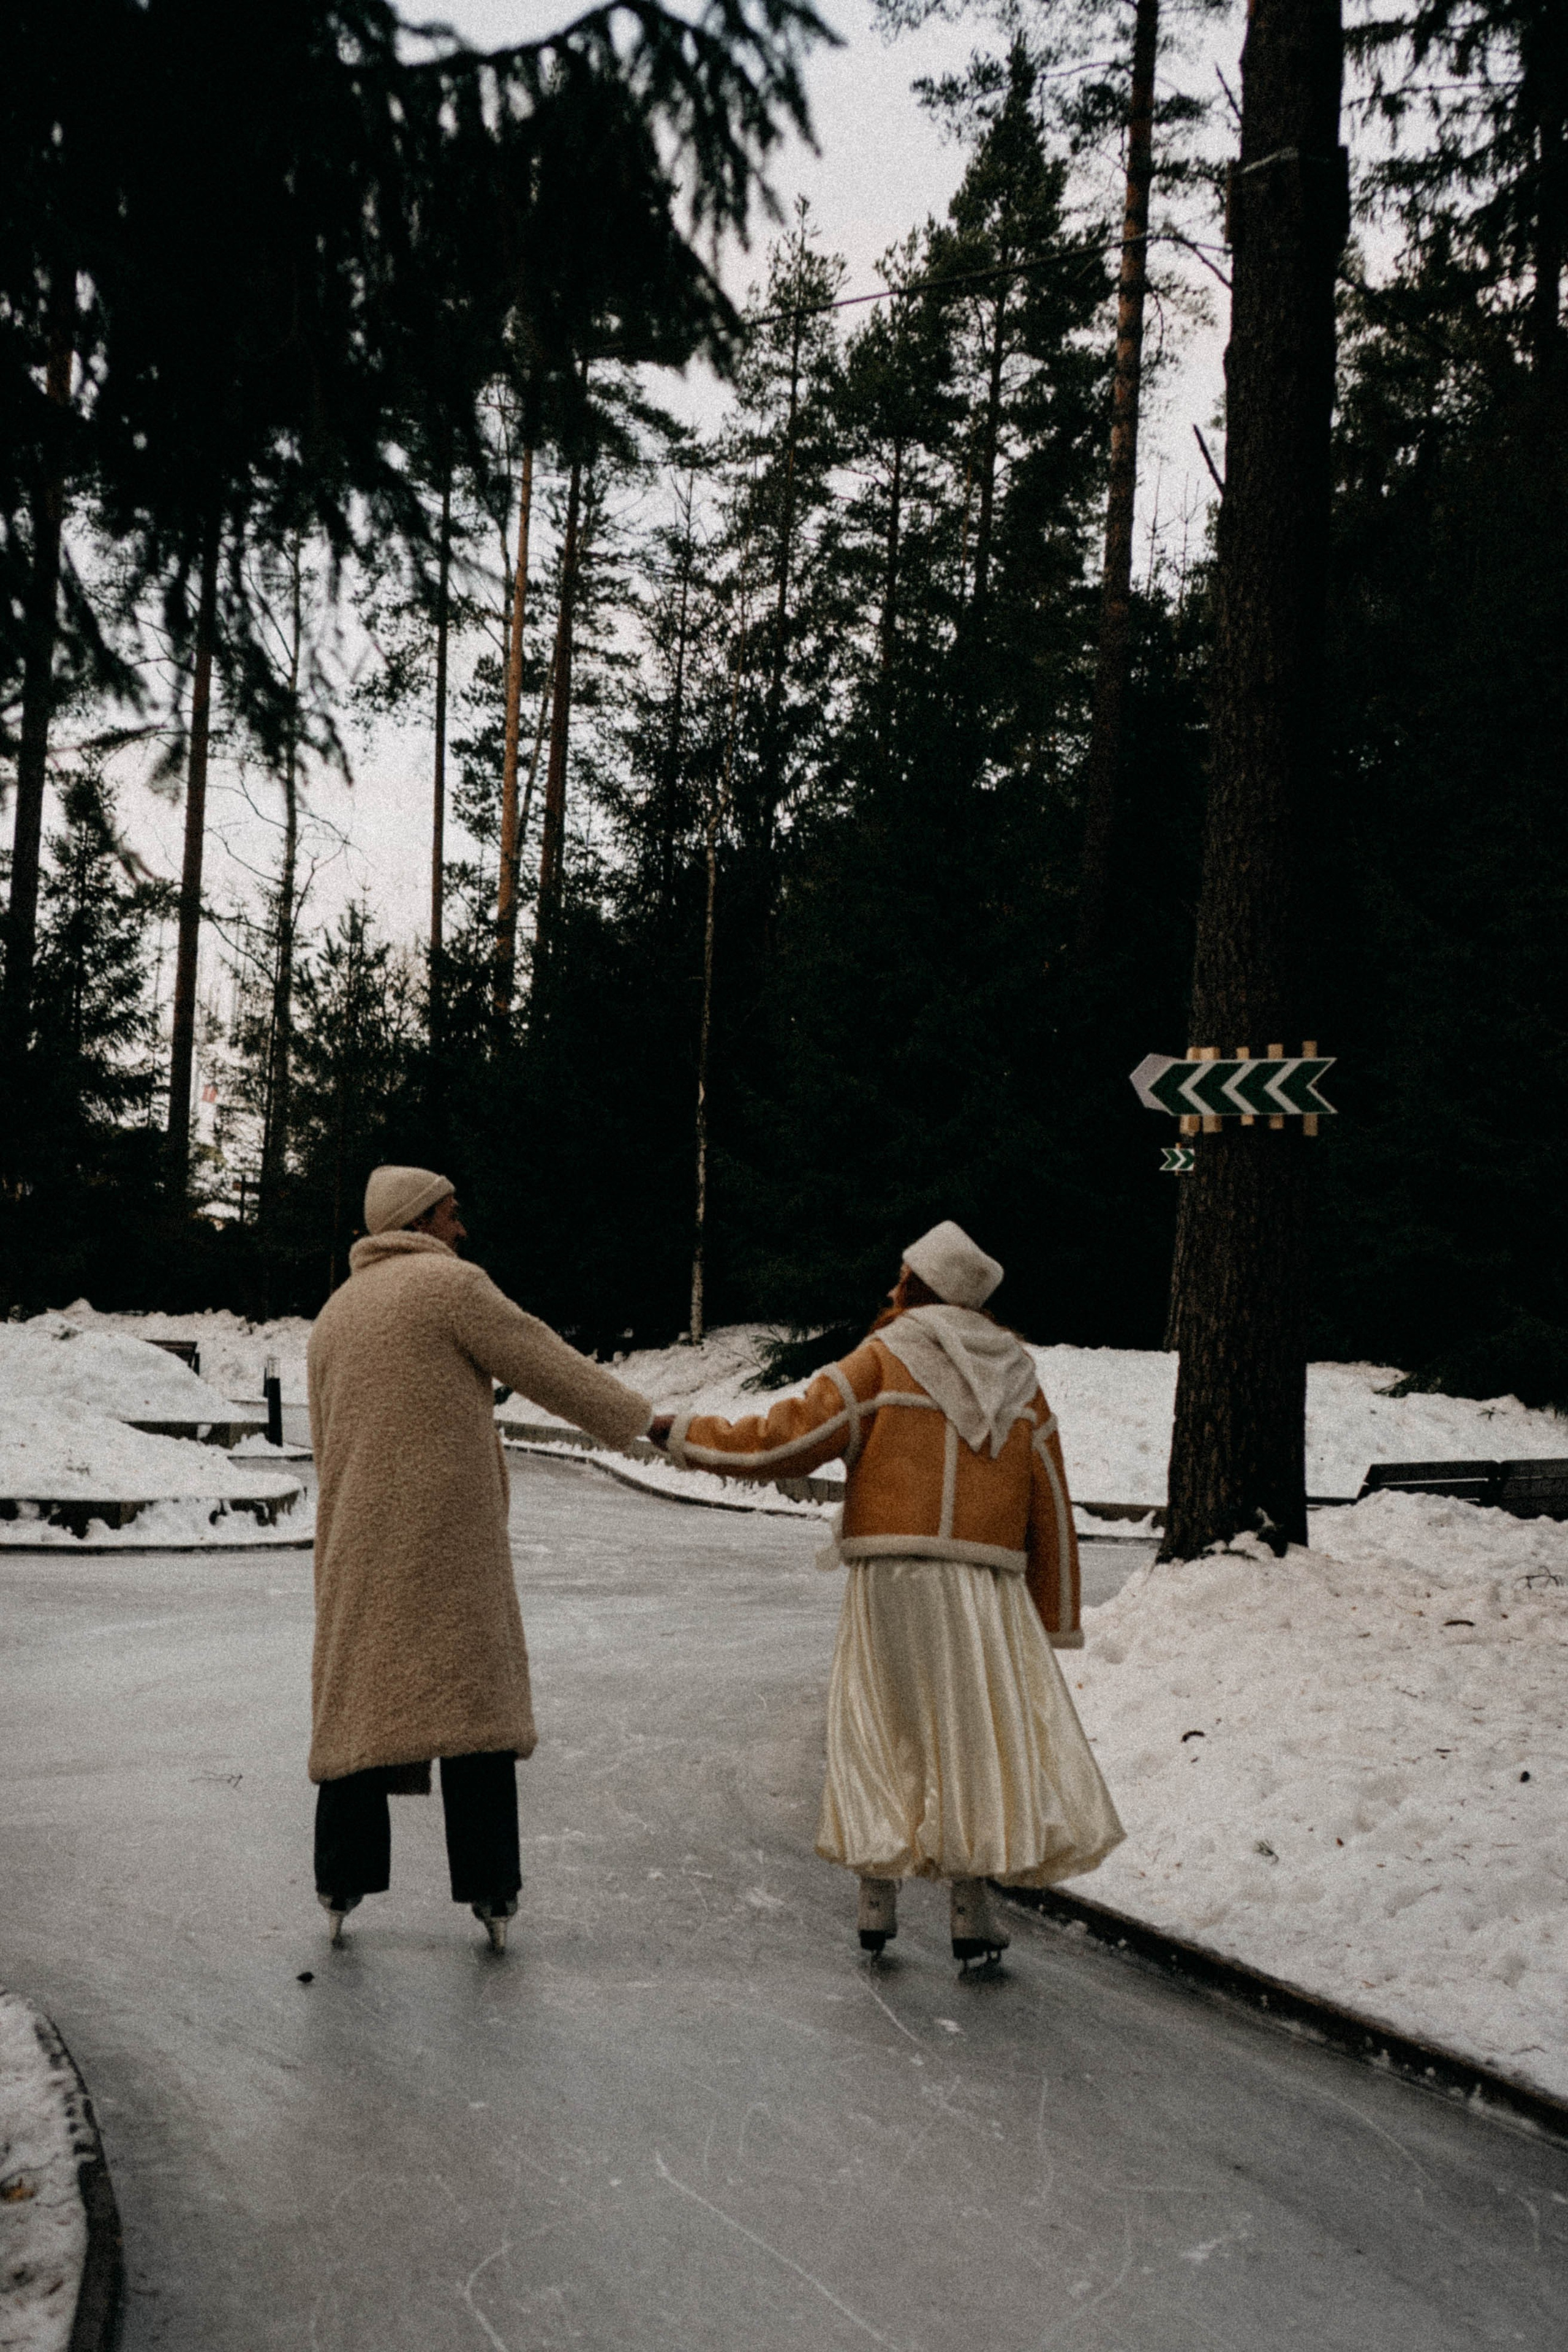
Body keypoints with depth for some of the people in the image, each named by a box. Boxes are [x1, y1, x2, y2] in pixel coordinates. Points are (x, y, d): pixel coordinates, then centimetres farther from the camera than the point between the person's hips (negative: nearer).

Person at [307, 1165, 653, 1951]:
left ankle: (342, 1886, 10)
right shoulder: (452, 1284, -4)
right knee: (472, 1699, -2)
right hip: (449, 1533, -6)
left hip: (361, 1547, 6)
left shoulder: (334, 1314, 17)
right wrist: (641, 1419, 6)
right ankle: (489, 1893, -3)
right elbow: (547, 1367, -3)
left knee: (361, 1700, 10)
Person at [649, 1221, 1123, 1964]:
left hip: (891, 1583, -2)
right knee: (979, 1737, 8)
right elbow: (1051, 1513, 12)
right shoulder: (1019, 1382, 13)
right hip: (988, 1589, 2)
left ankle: (877, 1897, 11)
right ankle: (972, 1909, 4)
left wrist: (688, 1435, 7)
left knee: (877, 1735, 10)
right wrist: (1053, 1621, 16)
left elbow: (787, 1440, -5)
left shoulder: (883, 1360, 1)